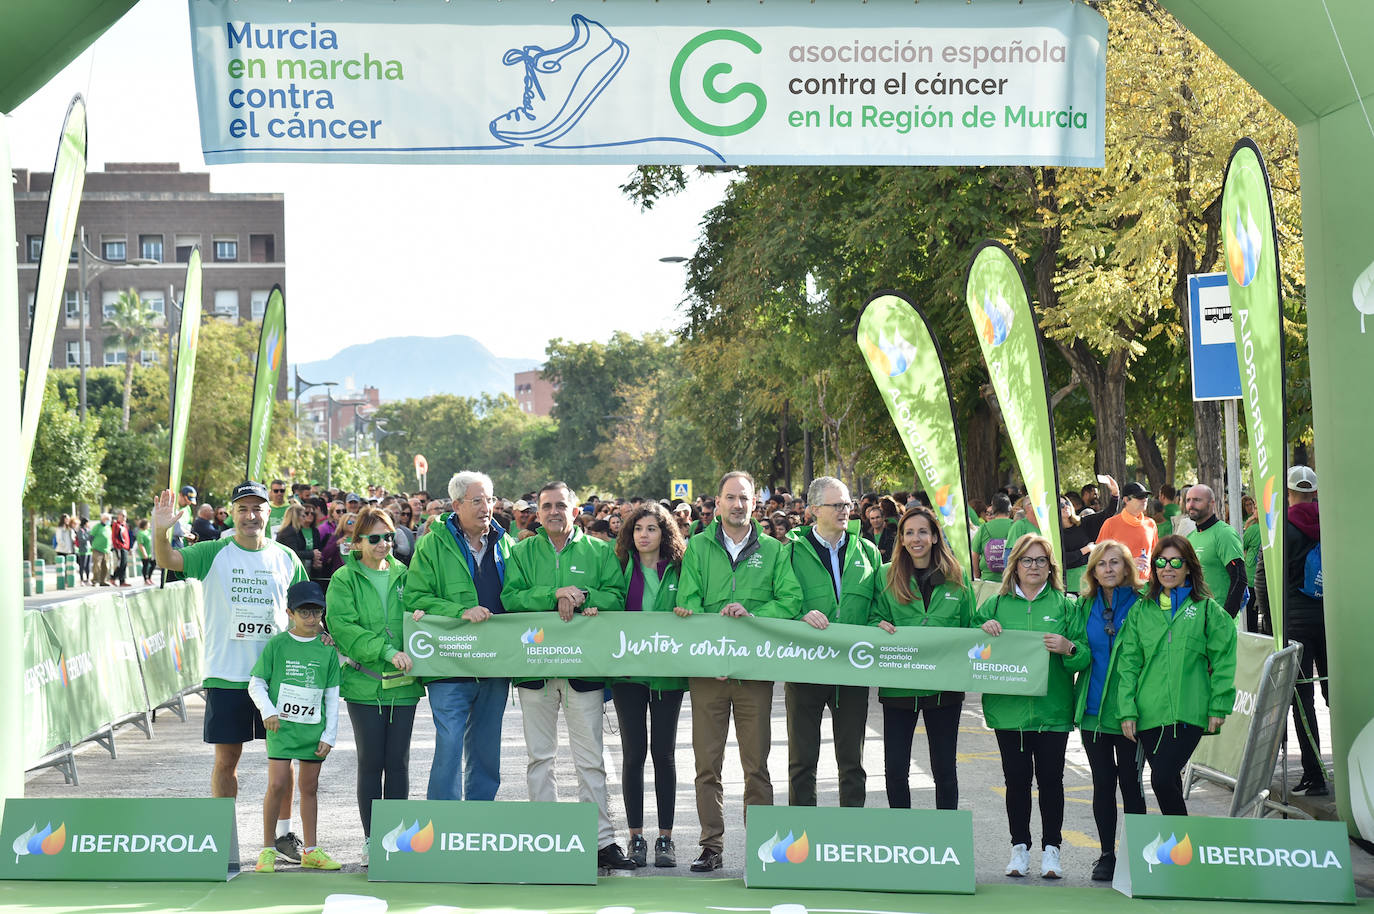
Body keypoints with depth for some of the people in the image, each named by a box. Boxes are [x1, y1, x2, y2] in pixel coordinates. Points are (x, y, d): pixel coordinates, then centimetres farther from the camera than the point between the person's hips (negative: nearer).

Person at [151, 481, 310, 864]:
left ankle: (283, 833, 19)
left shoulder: (286, 558, 7)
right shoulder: (214, 553, 0)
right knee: (226, 758, 4)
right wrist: (160, 531, -31)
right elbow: (167, 560, -12)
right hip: (226, 674, -2)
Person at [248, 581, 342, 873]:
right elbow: (256, 684, 4)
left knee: (310, 787, 9)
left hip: (314, 728, 3)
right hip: (281, 725, -3)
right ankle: (268, 848, 1)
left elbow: (332, 697, 8)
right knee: (277, 785, -11)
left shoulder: (327, 651, 6)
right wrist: (267, 711, -12)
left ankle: (311, 851, 17)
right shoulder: (277, 645, 0)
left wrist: (329, 735, 3)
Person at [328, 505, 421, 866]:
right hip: (364, 683, -3)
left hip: (403, 684, 3)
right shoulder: (345, 579, 0)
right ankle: (371, 840, 9)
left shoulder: (403, 575, 11)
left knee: (398, 761, 6)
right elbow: (344, 627, -11)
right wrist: (386, 651, -20)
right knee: (371, 761, 1)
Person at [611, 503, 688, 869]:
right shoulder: (623, 567, 8)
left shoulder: (679, 570, 4)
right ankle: (636, 837, 8)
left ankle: (665, 837, 11)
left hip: (668, 672, -1)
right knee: (634, 752, 1)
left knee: (663, 752, 4)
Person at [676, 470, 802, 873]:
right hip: (707, 668, 0)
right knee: (707, 763, 2)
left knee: (756, 764, 2)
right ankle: (712, 846, 9)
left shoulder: (774, 551, 9)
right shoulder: (698, 547, 9)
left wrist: (751, 614, -16)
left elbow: (790, 600, 0)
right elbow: (687, 602, 1)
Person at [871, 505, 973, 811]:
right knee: (895, 768, 1)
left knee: (944, 768, 8)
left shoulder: (956, 578, 7)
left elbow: (968, 628, 11)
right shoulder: (888, 576, 5)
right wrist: (880, 626, -15)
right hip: (898, 686, 0)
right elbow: (874, 618, 6)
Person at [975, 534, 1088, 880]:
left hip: (1052, 708, -1)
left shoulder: (1066, 605, 6)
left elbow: (1085, 658, 2)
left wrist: (1068, 648, -18)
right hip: (1008, 706, 1)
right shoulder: (996, 605, 10)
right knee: (1016, 779, 4)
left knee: (1050, 778, 1)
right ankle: (1019, 848, 14)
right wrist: (983, 629, -7)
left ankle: (1051, 849, 11)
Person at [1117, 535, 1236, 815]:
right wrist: (1127, 710, 0)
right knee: (1168, 782, 9)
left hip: (1188, 713, -3)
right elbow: (1129, 663, 9)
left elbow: (1223, 662, 3)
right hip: (1149, 713, 4)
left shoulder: (1207, 609, 4)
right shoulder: (1142, 611, 12)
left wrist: (1218, 708, -3)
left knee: (1162, 780, -15)